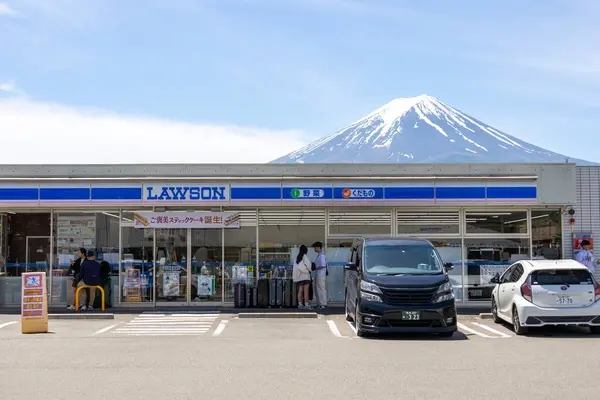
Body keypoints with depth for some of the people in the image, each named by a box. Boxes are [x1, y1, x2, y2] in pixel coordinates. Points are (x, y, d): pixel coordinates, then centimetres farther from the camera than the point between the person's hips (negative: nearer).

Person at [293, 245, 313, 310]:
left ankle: (300, 305, 3)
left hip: (299, 277, 6)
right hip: (305, 276, -6)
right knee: (306, 291, -6)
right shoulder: (305, 256, -6)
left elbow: (295, 268, 8)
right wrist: (309, 270, 5)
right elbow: (308, 264, -16)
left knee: (300, 290, 5)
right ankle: (306, 305, -9)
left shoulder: (297, 257, 12)